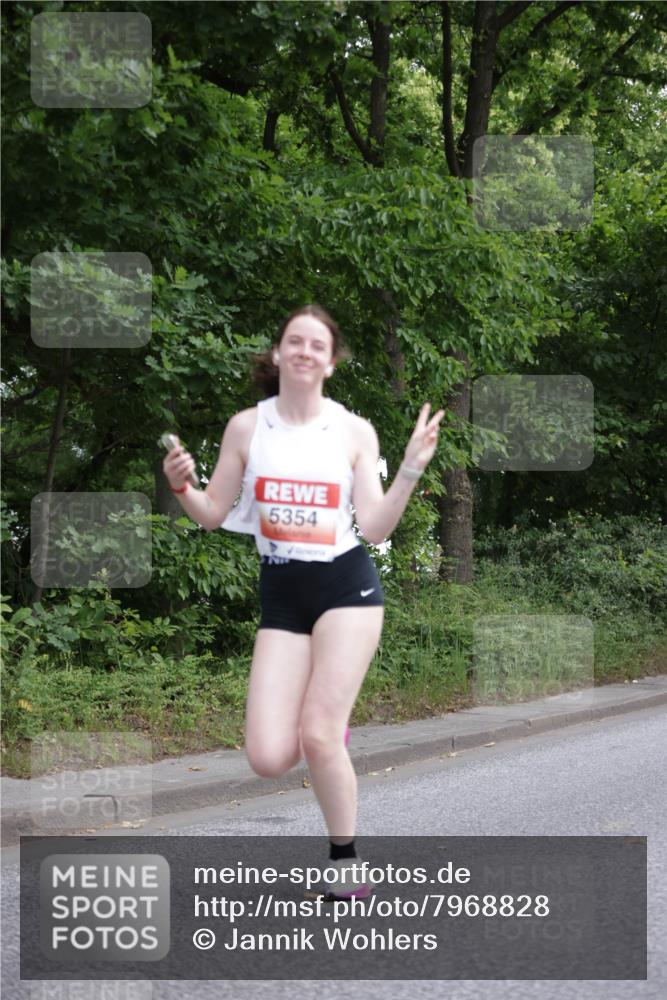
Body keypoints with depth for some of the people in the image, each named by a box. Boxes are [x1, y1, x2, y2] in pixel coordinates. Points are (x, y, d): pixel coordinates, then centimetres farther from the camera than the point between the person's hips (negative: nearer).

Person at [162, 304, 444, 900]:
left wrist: (410, 472, -15)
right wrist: (181, 486, -14)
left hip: (346, 586, -2)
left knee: (317, 737, -15)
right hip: (280, 594, 2)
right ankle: (331, 723, 27)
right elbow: (212, 515, 6)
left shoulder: (355, 431, 0)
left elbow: (374, 530, -3)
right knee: (269, 760, -10)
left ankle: (347, 865, 8)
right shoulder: (247, 427, 2)